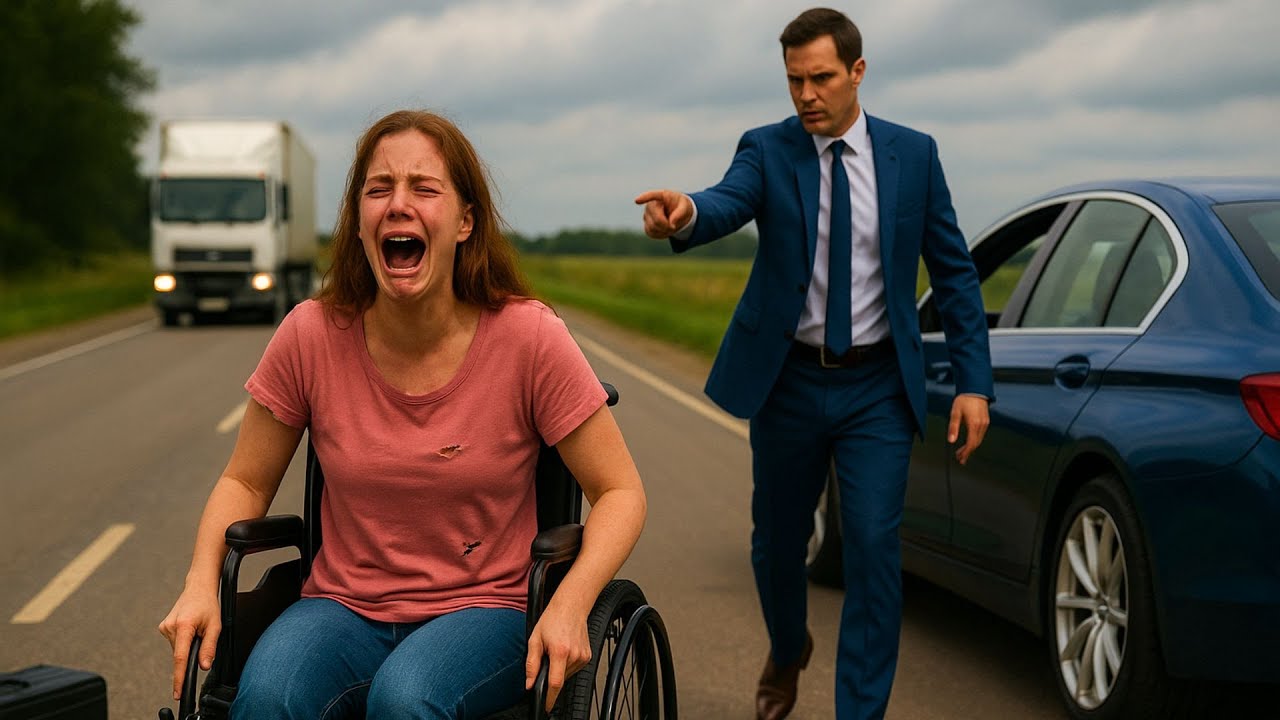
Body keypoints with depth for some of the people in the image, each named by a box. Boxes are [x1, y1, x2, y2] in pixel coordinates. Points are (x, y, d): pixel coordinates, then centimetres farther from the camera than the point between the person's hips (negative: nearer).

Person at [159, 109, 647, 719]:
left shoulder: (528, 338, -12)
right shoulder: (311, 336, -6)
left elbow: (620, 492, -5)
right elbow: (244, 483, 7)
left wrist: (569, 605, -22)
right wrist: (201, 585, -11)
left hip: (482, 607, -1)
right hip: (343, 606, 2)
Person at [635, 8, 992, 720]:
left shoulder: (913, 154, -1)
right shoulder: (768, 149, -3)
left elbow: (954, 271, 2)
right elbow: (729, 203, -25)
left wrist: (975, 382, -4)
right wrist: (686, 214, -50)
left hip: (876, 388, -1)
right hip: (788, 381, 1)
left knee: (874, 548, -10)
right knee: (777, 543, 14)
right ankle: (788, 651, 46)